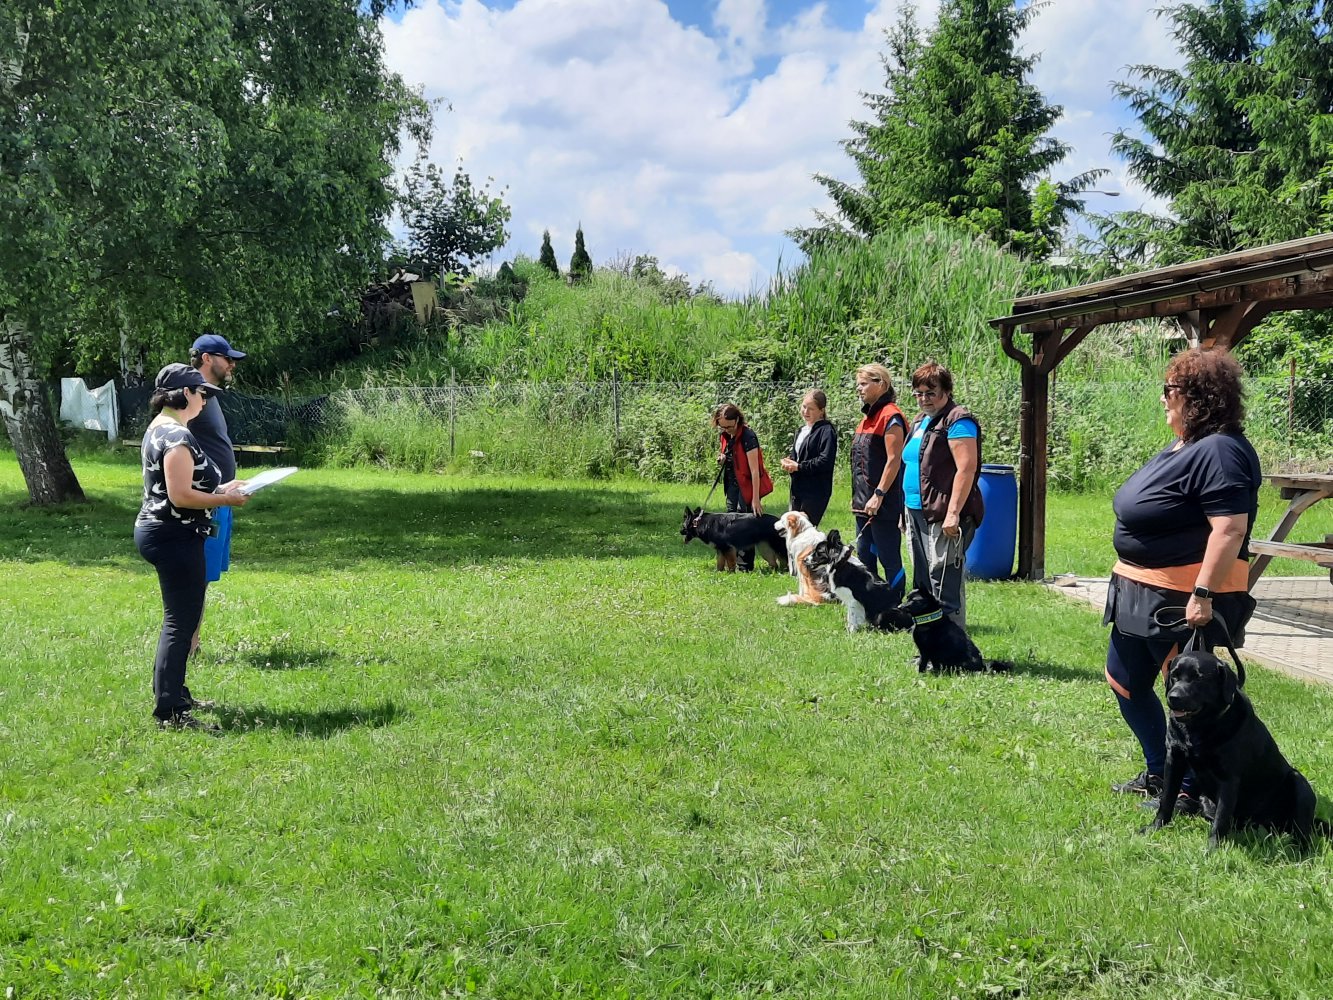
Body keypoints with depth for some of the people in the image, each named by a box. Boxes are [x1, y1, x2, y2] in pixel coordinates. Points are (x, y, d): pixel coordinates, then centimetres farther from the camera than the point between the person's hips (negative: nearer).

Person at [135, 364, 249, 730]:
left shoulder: (159, 428, 14)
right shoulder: (177, 435, -18)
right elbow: (180, 496, -24)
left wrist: (218, 489, 14)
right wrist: (225, 500, -13)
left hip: (160, 531, 11)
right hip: (175, 536, -11)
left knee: (181, 617, 20)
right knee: (181, 622, -7)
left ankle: (172, 692, 30)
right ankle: (169, 712, -4)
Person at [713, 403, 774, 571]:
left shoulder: (748, 437, -22)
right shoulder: (724, 435, 2)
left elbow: (755, 470, -24)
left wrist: (756, 499, -26)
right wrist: (722, 458, -5)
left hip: (747, 484, -8)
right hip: (732, 482, 8)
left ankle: (745, 565, -3)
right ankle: (732, 560, 14)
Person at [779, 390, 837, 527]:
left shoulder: (826, 431, -11)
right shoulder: (801, 430, 17)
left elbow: (826, 461, -21)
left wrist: (798, 466, -16)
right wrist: (787, 460, 3)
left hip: (816, 492, -9)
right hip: (798, 490, 9)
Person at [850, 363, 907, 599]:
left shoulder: (890, 416, -13)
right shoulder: (868, 417, 15)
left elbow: (894, 460, -19)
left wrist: (879, 495, -21)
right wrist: (857, 495, 17)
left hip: (883, 503, -10)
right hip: (864, 502, 10)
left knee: (889, 558, -2)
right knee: (865, 557, 16)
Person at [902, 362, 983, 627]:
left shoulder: (958, 421, -10)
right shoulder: (921, 421, 19)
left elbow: (966, 469, -19)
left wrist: (953, 513, -24)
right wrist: (908, 509, 21)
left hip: (944, 516, -10)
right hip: (917, 511, 10)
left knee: (943, 577, -10)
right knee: (922, 578, 16)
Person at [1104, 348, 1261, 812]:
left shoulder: (1219, 451, -20)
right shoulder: (1182, 448, 12)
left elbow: (1231, 529, -28)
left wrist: (1203, 595, -30)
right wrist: (1131, 583, 23)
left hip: (1186, 602, -11)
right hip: (1142, 595, 11)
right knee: (1125, 682, 18)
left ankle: (1190, 791, 19)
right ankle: (1159, 774, 33)